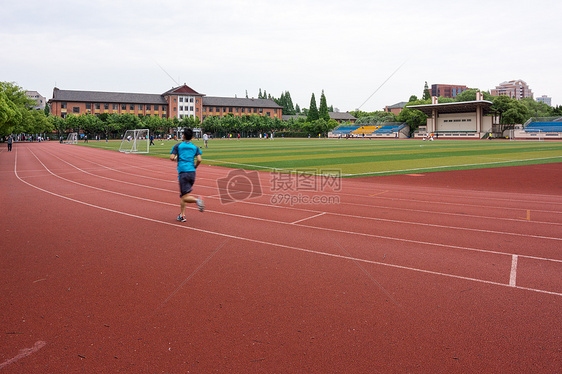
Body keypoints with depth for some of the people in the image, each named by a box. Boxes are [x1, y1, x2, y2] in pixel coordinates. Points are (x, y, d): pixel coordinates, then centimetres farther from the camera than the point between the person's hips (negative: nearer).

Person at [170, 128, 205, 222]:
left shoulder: (178, 146, 5)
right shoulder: (195, 147, 11)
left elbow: (172, 158, -4)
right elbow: (199, 160, -1)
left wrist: (176, 159, 18)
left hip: (183, 172, -4)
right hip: (192, 172, 4)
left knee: (185, 197, -6)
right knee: (183, 196, 17)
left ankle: (197, 200, -35)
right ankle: (182, 215, 16)